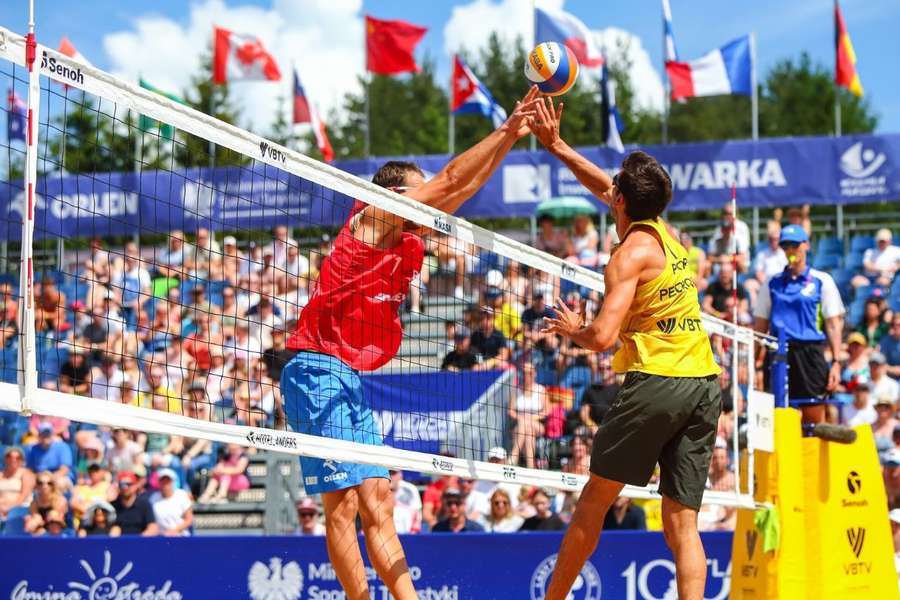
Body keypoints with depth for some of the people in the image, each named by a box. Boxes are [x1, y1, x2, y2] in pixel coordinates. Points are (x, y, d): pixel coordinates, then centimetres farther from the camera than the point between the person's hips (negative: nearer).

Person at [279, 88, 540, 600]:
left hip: (351, 382, 9)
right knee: (344, 501, -10)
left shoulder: (408, 241, 17)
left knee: (377, 501, 5)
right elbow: (450, 179, -8)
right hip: (319, 372, -9)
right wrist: (506, 130, -3)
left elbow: (465, 187, 20)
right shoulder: (371, 219, -5)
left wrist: (512, 135, 15)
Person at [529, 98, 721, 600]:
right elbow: (605, 189, 30)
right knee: (683, 523, 2)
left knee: (595, 499, 6)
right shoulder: (669, 235, 15)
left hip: (656, 381, -7)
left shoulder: (632, 253, -7)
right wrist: (556, 146, 32)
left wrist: (572, 329, 7)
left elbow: (604, 337, -14)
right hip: (705, 385, 7)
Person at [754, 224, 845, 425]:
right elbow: (760, 325, 15)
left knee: (814, 420, -3)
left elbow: (834, 324, 4)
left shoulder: (822, 281, 5)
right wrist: (756, 361, 5)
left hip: (810, 354, -3)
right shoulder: (772, 284, 13)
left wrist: (836, 362, -5)